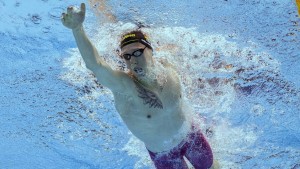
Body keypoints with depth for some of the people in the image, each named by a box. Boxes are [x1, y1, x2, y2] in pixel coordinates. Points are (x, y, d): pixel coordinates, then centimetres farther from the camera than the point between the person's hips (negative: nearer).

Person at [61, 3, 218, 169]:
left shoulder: (170, 75, -18)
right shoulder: (123, 86, -35)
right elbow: (94, 64, -54)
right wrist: (77, 28, -68)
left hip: (190, 136, 4)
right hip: (163, 154, -4)